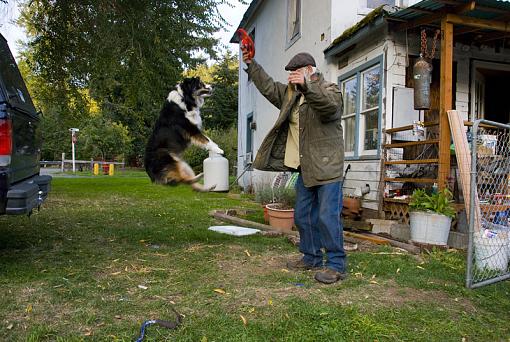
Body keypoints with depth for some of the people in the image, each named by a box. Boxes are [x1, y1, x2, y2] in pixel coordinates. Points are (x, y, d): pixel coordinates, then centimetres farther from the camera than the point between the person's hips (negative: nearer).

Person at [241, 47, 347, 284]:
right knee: (303, 216, 13)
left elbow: (330, 106, -28)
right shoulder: (291, 93, 17)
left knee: (327, 217, -7)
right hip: (304, 169, 8)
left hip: (327, 167, -8)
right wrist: (250, 64, 15)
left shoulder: (329, 89, -6)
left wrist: (306, 85, -41)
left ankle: (337, 265, 4)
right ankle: (312, 258, 27)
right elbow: (268, 87, 23)